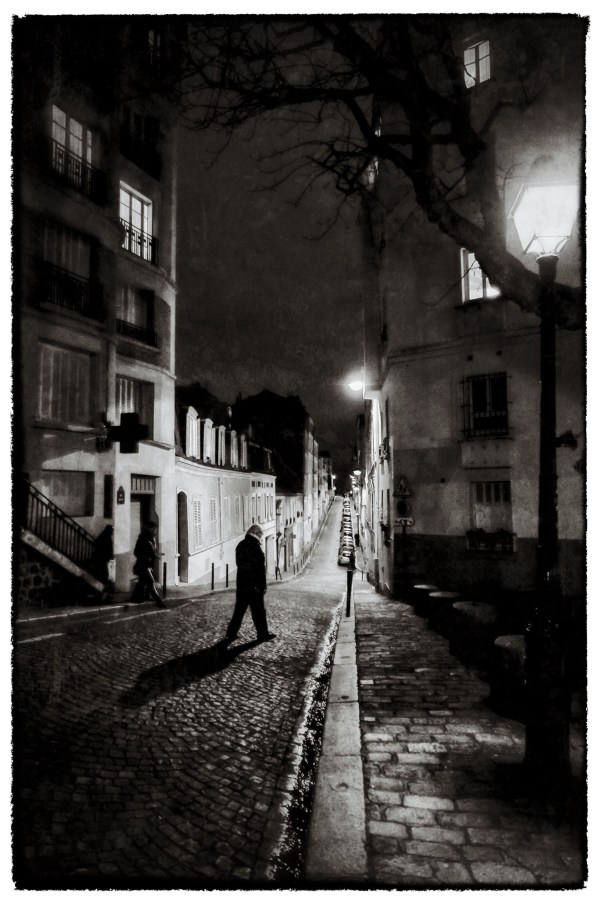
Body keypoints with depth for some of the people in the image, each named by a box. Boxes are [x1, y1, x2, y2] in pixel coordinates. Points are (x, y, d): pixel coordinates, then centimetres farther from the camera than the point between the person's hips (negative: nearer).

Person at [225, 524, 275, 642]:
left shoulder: (240, 545, 6)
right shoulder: (256, 548, -17)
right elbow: (261, 569, -16)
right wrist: (263, 586, -11)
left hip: (241, 583, 7)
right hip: (254, 585, -7)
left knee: (239, 609, 14)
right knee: (258, 610, 4)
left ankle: (231, 633, 15)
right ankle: (263, 634, 14)